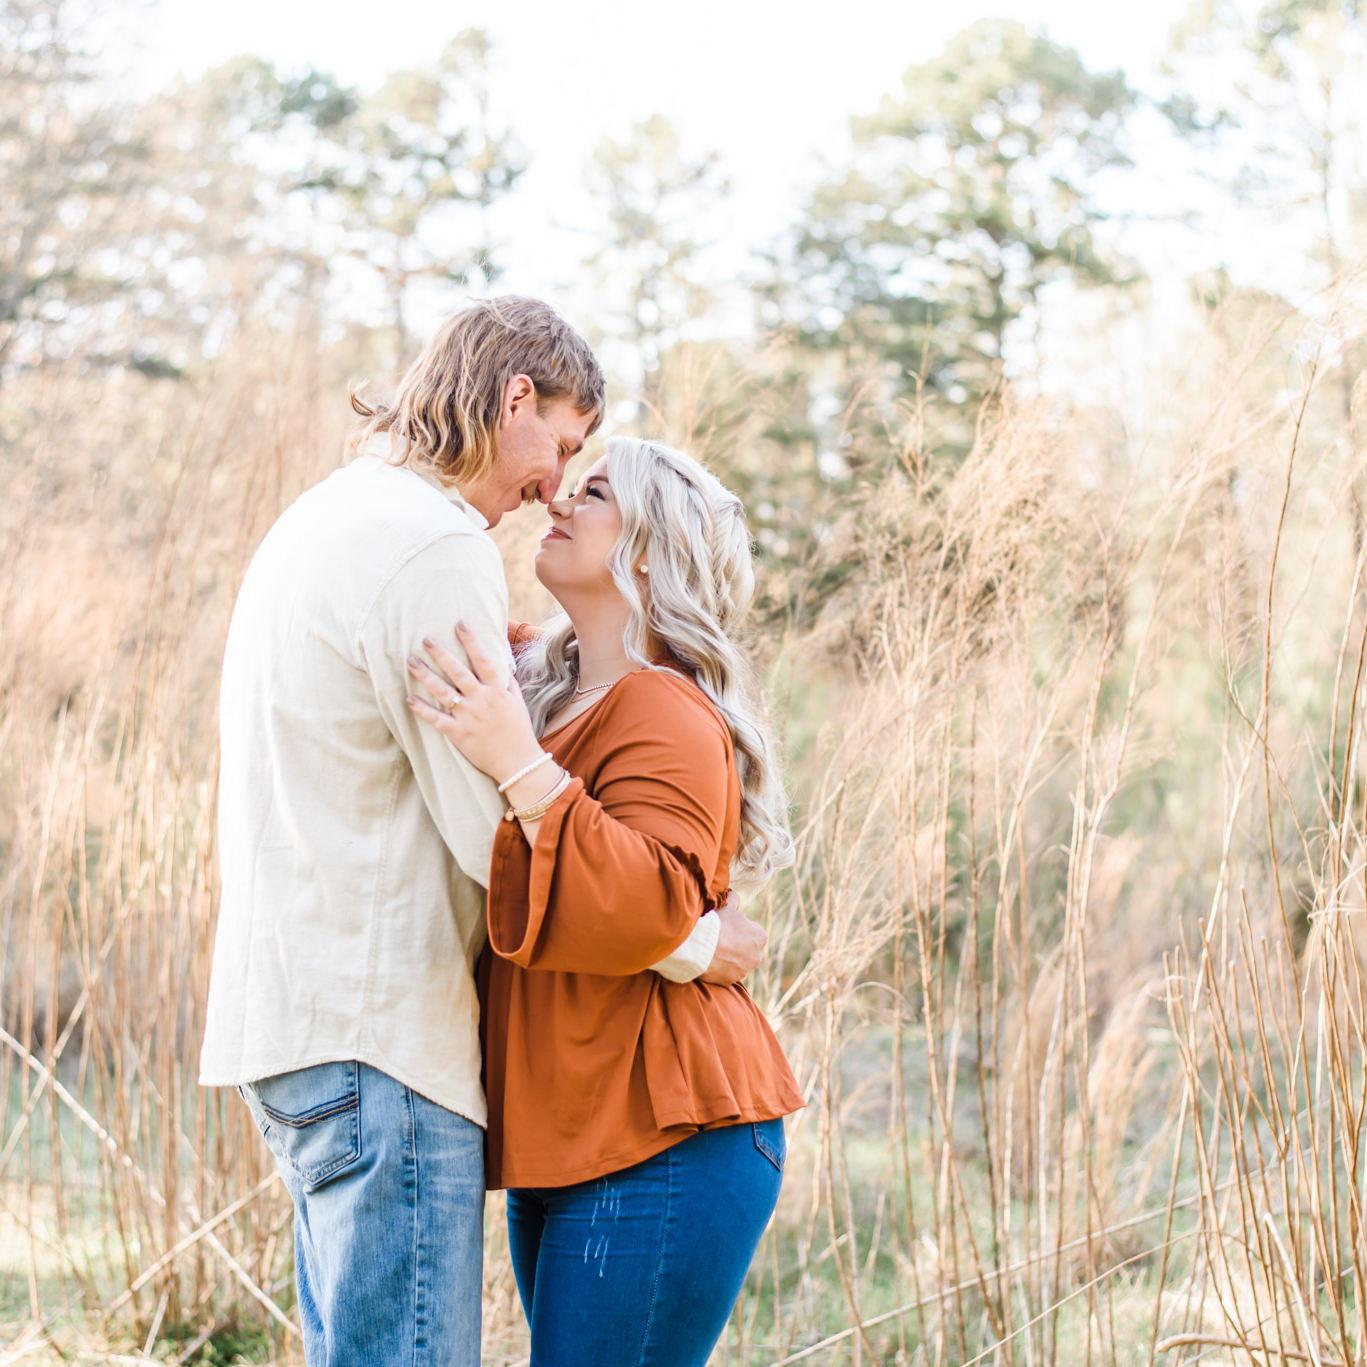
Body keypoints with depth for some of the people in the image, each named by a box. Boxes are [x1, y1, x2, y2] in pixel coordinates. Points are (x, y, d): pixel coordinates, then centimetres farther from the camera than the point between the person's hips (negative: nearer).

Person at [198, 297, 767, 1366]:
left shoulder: (321, 520, 18)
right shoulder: (436, 546, -14)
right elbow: (500, 837, -16)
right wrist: (693, 943, -7)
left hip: (296, 1008, 10)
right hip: (379, 1035, -10)